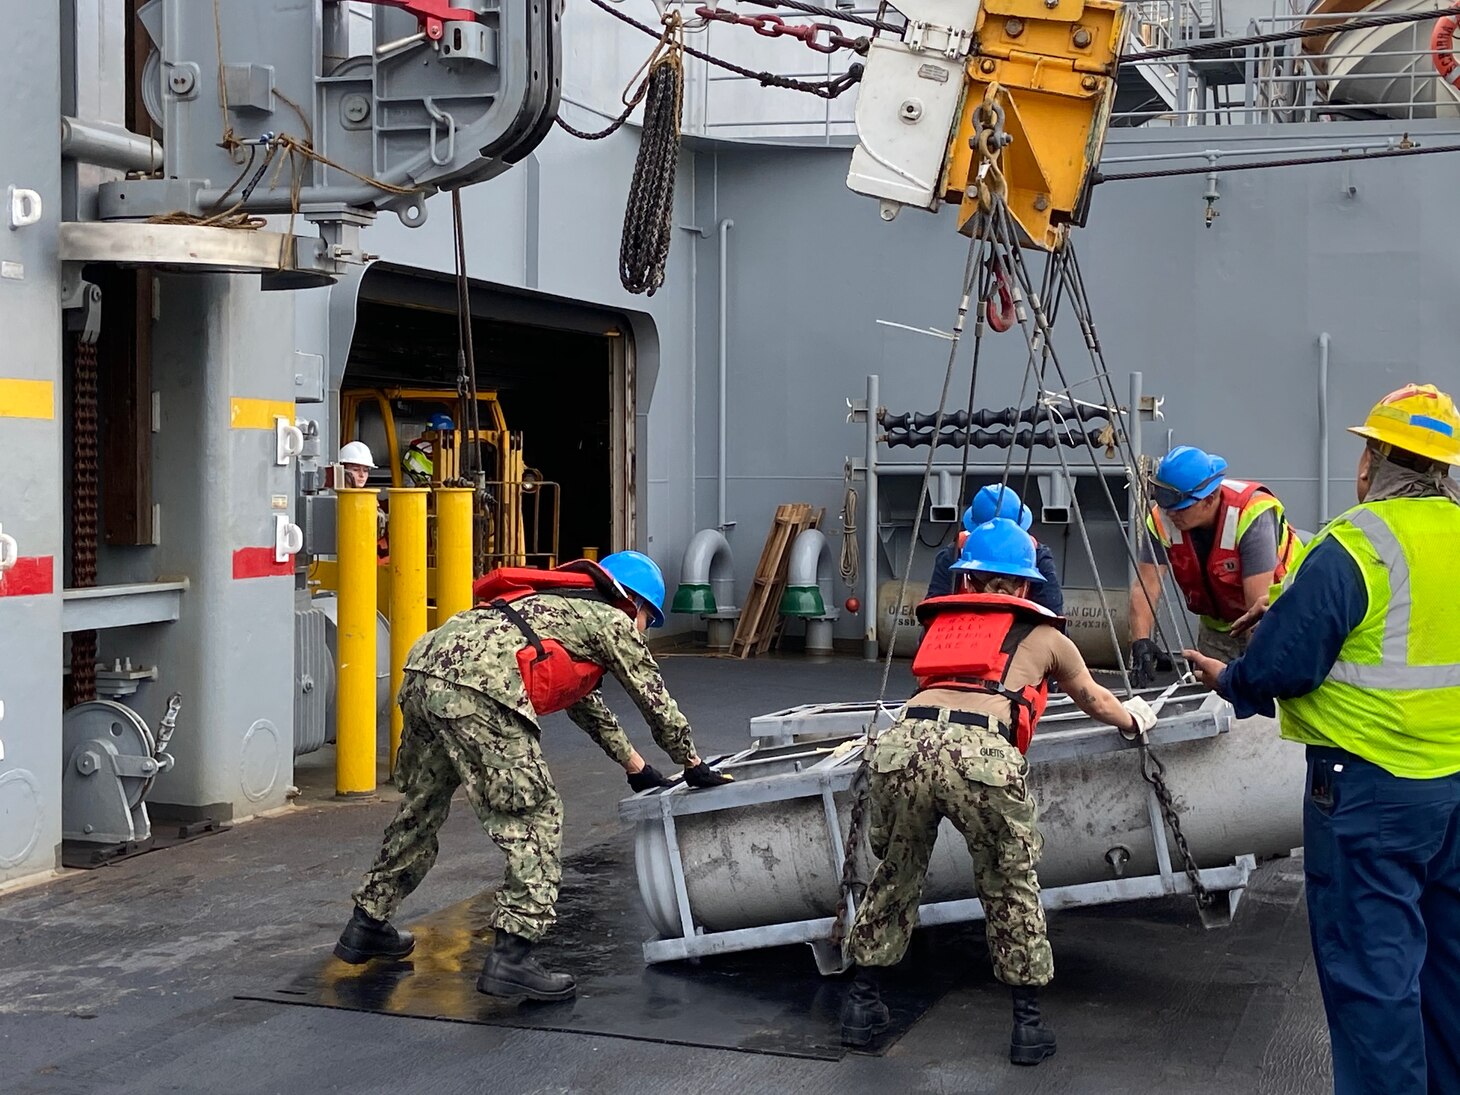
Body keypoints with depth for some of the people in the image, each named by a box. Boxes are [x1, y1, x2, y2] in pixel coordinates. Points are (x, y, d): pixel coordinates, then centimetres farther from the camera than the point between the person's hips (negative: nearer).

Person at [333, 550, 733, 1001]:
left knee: (420, 807, 24)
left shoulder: (563, 608, 38)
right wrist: (695, 767, 35)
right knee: (534, 815, -1)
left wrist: (635, 765, 53)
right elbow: (657, 702, 21)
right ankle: (512, 955, -6)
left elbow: (587, 703, 47)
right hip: (477, 691, -9)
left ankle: (367, 925, 36)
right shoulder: (612, 620, 16)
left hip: (422, 669, 9)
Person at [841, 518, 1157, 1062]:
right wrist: (1133, 719, 65)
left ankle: (863, 1003, 32)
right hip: (980, 755, -2)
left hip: (901, 744, 3)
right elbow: (1094, 700, 44)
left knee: (895, 874, 25)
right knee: (1011, 887, 20)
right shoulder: (1042, 635, 26)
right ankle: (1028, 1023, 24)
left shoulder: (940, 621, 31)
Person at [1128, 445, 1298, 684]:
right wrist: (1141, 642, -37)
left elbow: (1259, 604, -34)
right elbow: (1146, 586, -22)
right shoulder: (1162, 519, -20)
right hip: (1217, 623, 5)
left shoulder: (1251, 515, -33)